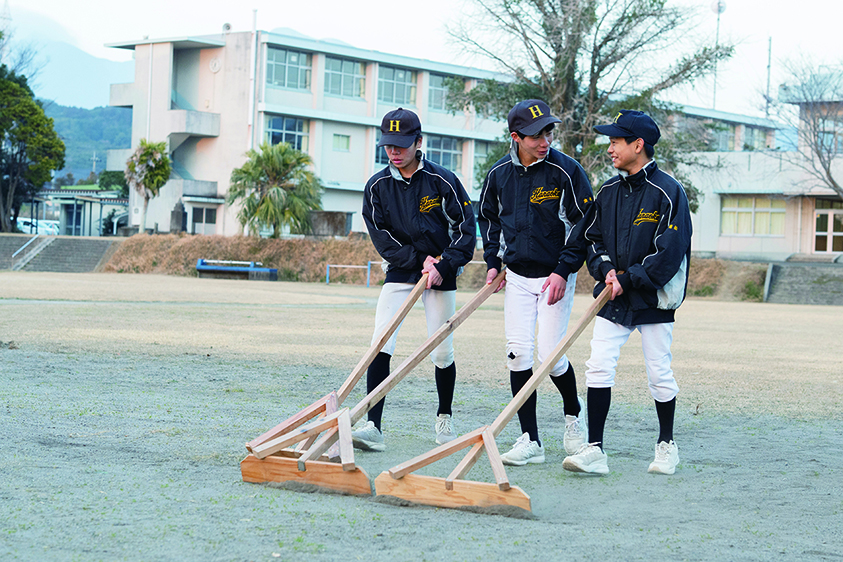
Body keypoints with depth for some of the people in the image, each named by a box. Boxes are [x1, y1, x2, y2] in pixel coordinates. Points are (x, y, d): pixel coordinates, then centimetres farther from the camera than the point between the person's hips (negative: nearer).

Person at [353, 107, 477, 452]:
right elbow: (381, 236, -2)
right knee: (380, 344, -14)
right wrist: (418, 260, -11)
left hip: (442, 273, -1)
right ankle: (373, 427, -17)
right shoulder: (377, 186, -3)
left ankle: (444, 418, 25)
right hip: (400, 271, 2)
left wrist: (442, 266, -15)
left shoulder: (442, 180, -9)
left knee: (441, 352, 2)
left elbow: (466, 229, -6)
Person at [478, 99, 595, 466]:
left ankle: (573, 412, 23)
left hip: (556, 276, -4)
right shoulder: (500, 173, 1)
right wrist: (493, 261, 10)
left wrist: (563, 270, -14)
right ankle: (530, 441, 3)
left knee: (549, 354, -9)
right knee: (518, 353, -2)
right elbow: (488, 216, 18)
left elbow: (585, 223, -8)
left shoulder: (566, 171, -12)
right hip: (516, 276, 4)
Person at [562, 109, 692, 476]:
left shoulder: (668, 192, -10)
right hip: (613, 296, 5)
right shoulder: (608, 192, 9)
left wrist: (628, 279, -16)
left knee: (659, 374, 5)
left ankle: (667, 445, 23)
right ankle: (594, 450, -6)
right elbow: (593, 239, 14)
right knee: (598, 367, -6)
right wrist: (607, 269, -5)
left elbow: (669, 252, -15)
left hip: (653, 298, -5)